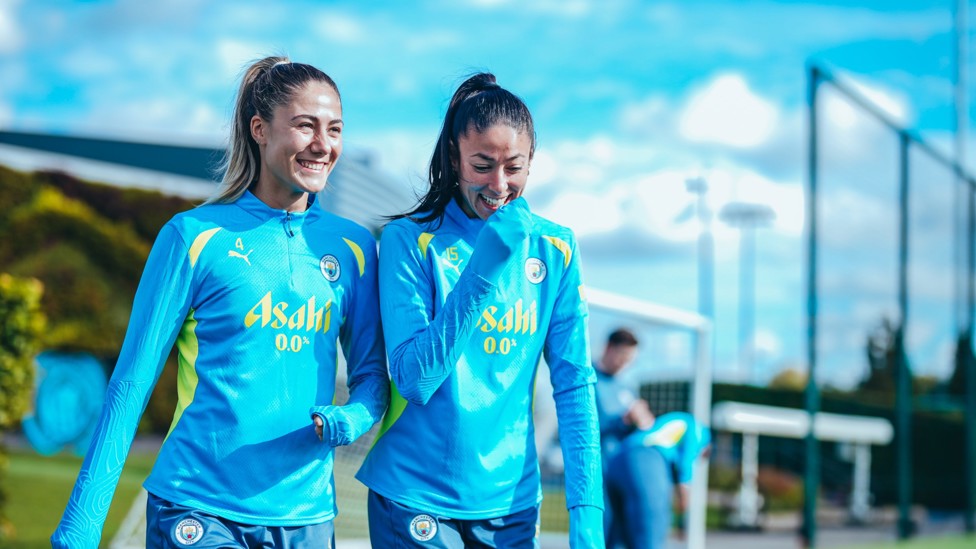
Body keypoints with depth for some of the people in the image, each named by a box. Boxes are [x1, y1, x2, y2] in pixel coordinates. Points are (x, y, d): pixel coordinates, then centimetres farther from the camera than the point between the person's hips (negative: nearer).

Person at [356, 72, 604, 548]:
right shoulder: (409, 240, -7)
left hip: (512, 502, 3)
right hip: (415, 502, -3)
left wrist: (586, 511, -6)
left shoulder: (554, 250, 3)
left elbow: (574, 385, 2)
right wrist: (483, 264, -21)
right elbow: (415, 379, -14)